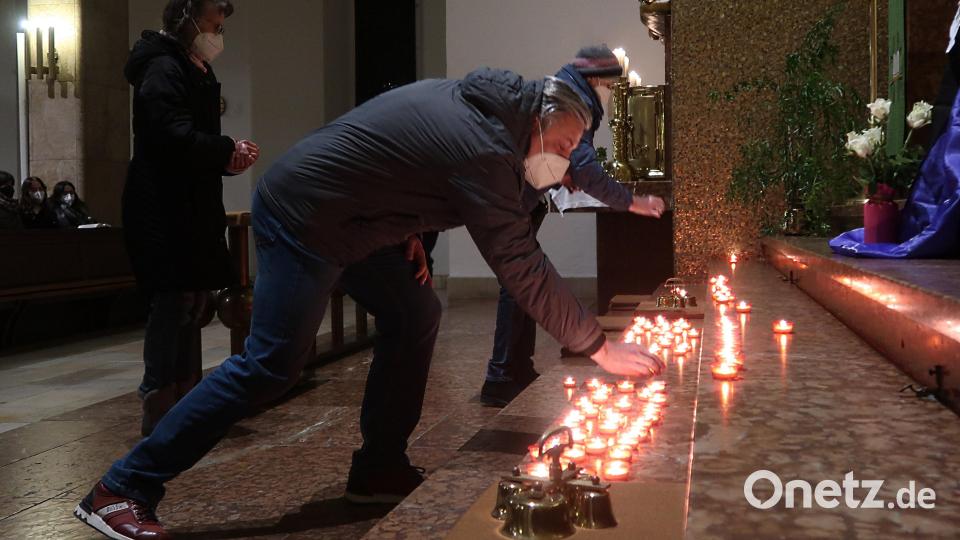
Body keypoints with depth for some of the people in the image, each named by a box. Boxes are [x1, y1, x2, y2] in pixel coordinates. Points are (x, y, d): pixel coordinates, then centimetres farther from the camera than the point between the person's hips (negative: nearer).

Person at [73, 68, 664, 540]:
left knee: (414, 315, 7)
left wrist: (408, 231, 8)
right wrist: (600, 346, -15)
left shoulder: (470, 101, 7)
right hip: (301, 218, -10)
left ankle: (379, 470, 15)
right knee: (271, 364, -10)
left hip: (342, 217, 10)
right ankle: (123, 491, -1)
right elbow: (525, 269, -22)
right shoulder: (482, 151, -22)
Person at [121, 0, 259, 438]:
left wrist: (227, 156, 1)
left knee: (191, 304, 12)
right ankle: (160, 419, -5)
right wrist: (228, 150, -11)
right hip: (163, 210, -10)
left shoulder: (192, 73, 20)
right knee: (174, 305, -10)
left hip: (189, 210, 10)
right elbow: (176, 139, -23)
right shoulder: (164, 69, -11)